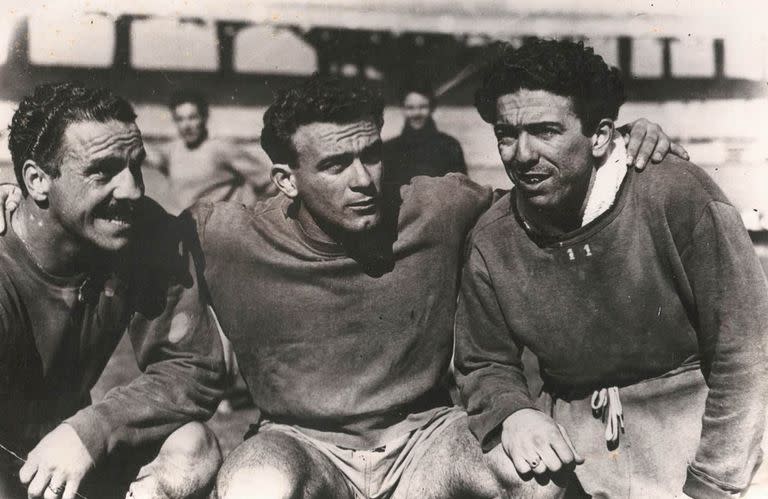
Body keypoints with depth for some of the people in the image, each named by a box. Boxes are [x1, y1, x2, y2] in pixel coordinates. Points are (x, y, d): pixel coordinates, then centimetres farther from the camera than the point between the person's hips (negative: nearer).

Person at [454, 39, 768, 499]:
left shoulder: (679, 196, -19)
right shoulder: (492, 241, -6)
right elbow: (485, 365, 8)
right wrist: (511, 413, -15)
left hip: (689, 404, -3)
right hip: (571, 415, 4)